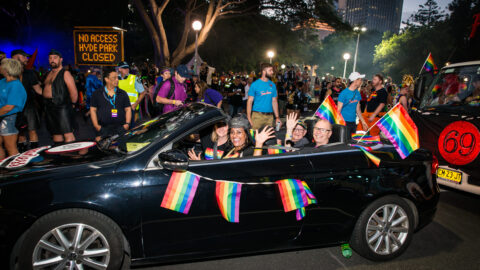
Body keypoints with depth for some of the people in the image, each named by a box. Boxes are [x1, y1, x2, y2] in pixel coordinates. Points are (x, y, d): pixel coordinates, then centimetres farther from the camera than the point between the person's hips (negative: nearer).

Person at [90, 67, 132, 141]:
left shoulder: (123, 93, 13)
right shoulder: (97, 93, 9)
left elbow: (128, 109, 13)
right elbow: (93, 110, 9)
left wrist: (127, 123, 0)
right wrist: (96, 125, -1)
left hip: (120, 128, 1)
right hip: (103, 129, -1)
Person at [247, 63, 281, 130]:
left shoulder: (272, 85, 10)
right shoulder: (255, 84, -1)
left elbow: (274, 101, 13)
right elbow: (250, 101, -3)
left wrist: (277, 117, 7)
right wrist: (249, 118, -12)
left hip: (270, 116, 4)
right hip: (257, 115, -4)